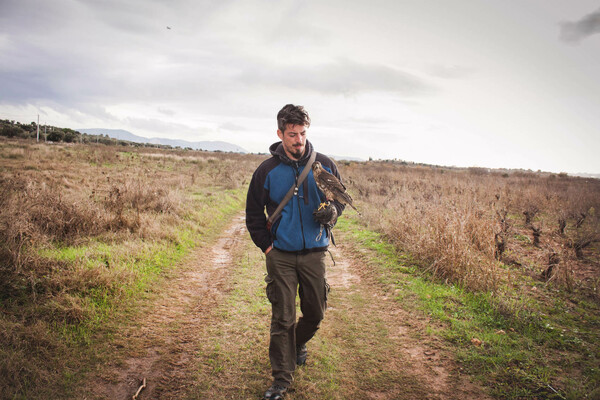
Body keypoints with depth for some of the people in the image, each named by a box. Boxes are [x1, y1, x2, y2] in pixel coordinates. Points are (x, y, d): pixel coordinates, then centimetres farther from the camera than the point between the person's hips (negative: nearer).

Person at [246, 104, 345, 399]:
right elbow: (253, 213, 6)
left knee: (315, 313, 13)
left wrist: (333, 210, -11)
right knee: (282, 318, 2)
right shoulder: (267, 170, -4)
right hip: (281, 255, -1)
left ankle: (298, 343, 45)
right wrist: (266, 246, 0)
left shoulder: (325, 165, -1)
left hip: (315, 253, 2)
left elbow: (340, 197, 12)